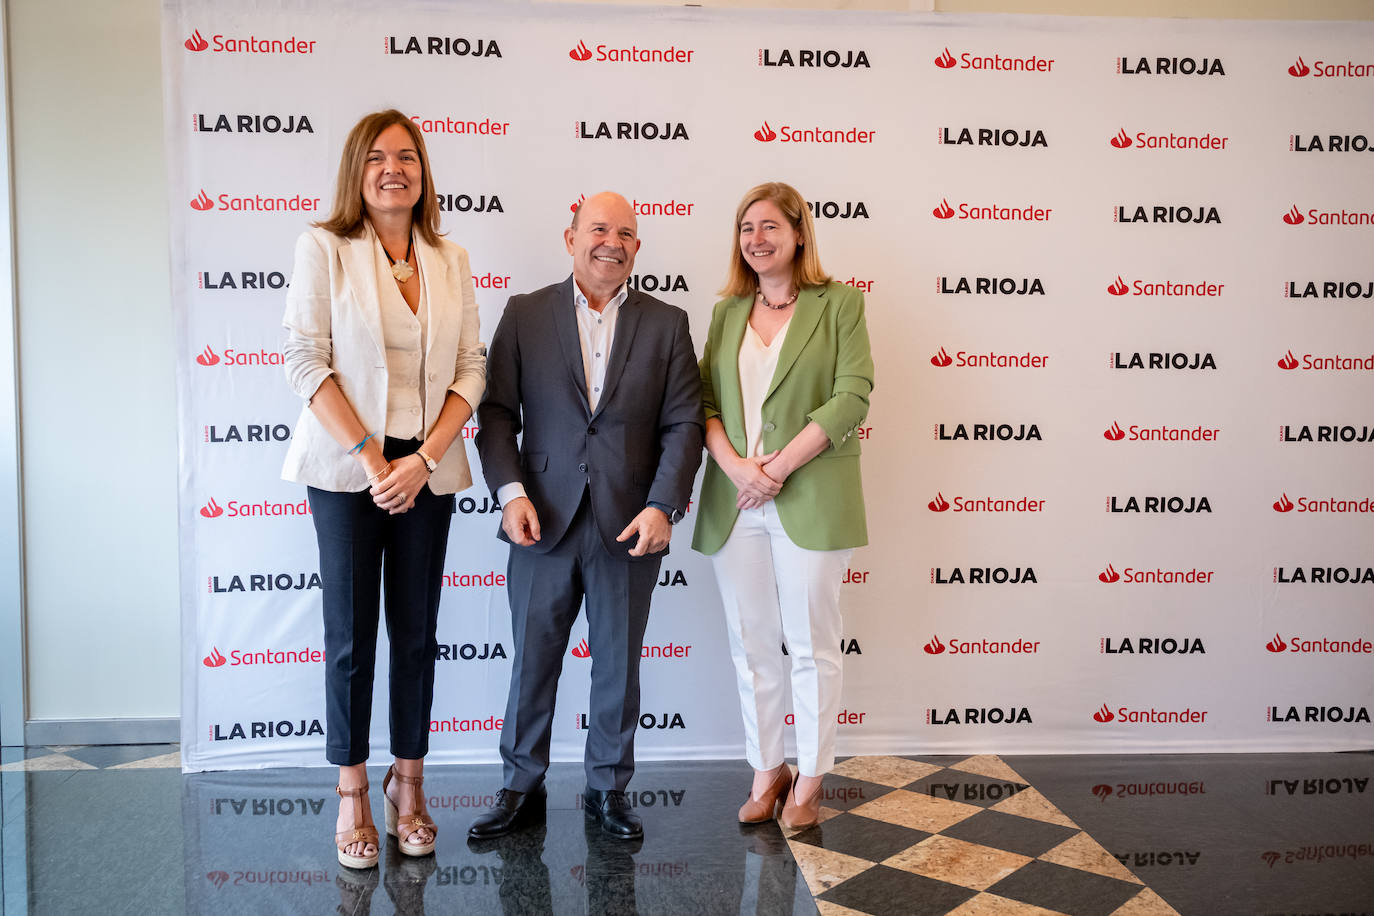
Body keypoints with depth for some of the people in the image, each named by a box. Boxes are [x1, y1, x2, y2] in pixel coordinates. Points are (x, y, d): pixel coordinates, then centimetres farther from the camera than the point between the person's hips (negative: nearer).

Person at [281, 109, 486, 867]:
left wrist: (423, 458, -9)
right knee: (351, 635, 5)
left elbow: (470, 370, 3)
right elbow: (306, 361, -7)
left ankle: (408, 783, 24)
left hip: (427, 469, 3)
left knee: (417, 633, 9)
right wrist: (370, 456, -13)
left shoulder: (451, 262, 7)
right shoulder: (323, 249, -2)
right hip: (346, 468, -3)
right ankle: (352, 794, 19)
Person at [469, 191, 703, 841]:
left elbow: (684, 423, 0)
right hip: (545, 522, 0)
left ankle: (609, 789, 29)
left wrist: (662, 505, -11)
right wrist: (510, 491, -12)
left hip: (629, 528, 1)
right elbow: (497, 413, 1)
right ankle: (521, 789, 27)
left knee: (619, 668, 11)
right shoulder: (524, 314, 4)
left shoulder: (667, 324, 5)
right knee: (531, 664, 9)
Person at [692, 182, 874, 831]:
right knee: (751, 647, 10)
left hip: (810, 502, -4)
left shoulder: (839, 303, 2)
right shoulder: (727, 313, 14)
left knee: (812, 647, 4)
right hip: (733, 503, 4)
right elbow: (704, 400, 8)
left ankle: (810, 779, 18)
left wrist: (780, 465, -14)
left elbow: (853, 396, -8)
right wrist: (734, 465, -10)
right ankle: (766, 771, 24)